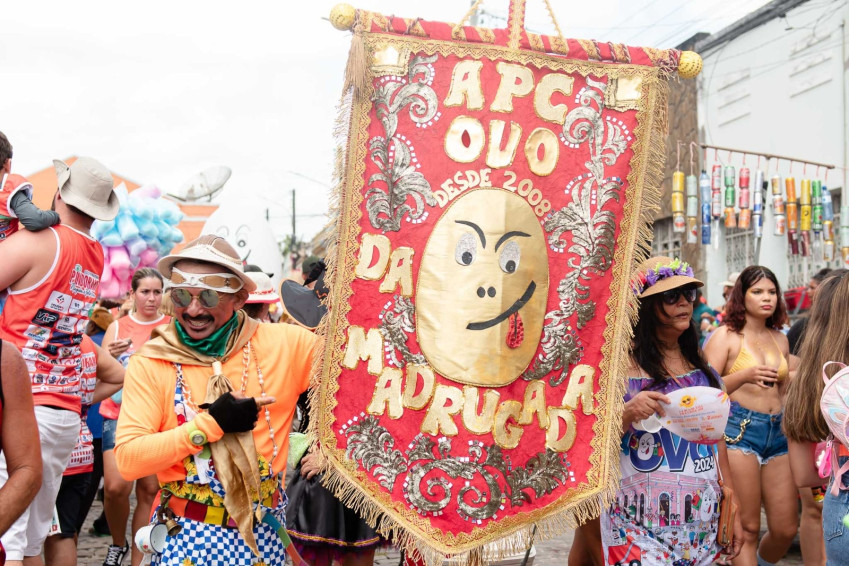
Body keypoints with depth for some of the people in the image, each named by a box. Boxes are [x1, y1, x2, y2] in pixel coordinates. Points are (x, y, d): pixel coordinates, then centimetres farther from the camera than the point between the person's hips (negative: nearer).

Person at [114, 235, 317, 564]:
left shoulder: (282, 345, -6)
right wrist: (212, 423, -21)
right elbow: (127, 459, -16)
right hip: (188, 534, -2)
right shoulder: (150, 364, -8)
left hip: (265, 530, 2)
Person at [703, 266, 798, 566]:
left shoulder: (779, 339, 16)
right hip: (739, 431, -6)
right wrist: (745, 376, -25)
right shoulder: (726, 336, -2)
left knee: (786, 528, 5)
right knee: (747, 529, -6)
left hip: (777, 434, 6)